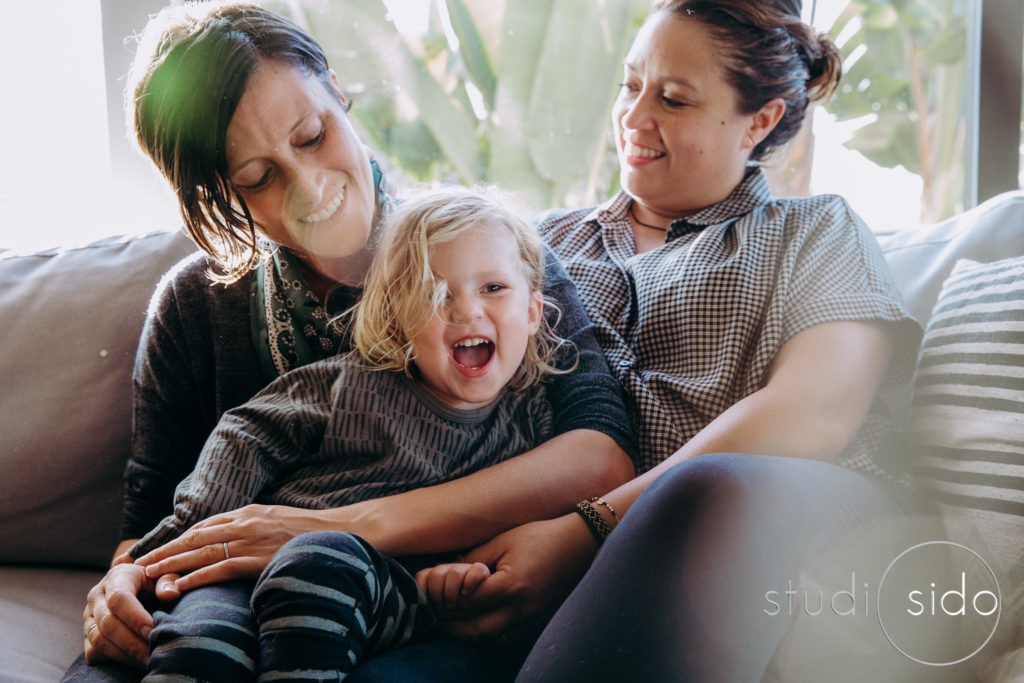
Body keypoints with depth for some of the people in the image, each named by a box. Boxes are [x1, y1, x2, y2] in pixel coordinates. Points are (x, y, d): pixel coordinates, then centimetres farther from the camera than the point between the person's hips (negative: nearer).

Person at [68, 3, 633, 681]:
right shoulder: (195, 305, 10)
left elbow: (604, 453, -16)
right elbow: (149, 518, 13)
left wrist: (352, 526, -27)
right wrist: (123, 582, -14)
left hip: (435, 626, -2)